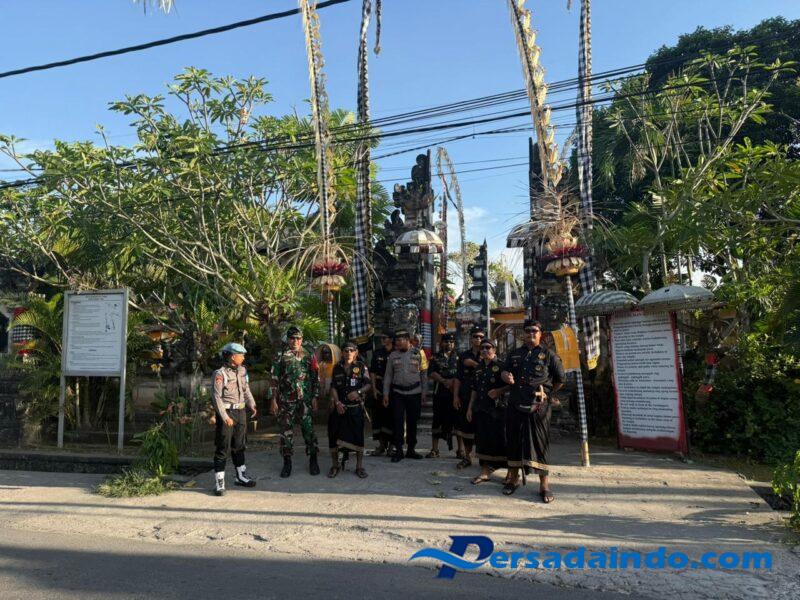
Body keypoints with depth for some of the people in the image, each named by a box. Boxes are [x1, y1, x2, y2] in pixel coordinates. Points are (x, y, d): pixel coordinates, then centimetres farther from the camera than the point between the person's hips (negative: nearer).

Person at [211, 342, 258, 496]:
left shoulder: (242, 371, 7)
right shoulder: (220, 374, -16)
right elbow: (216, 397, -17)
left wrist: (252, 405, 1)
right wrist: (224, 417, -22)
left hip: (240, 411, 7)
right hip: (226, 413, -7)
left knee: (239, 446, 18)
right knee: (223, 449, -1)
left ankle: (241, 476, 30)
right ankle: (219, 483, 6)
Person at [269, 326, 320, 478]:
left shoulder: (309, 356, 6)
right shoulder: (280, 357, 4)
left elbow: (316, 378, 6)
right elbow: (274, 380, 4)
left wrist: (315, 397, 0)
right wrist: (274, 400, -2)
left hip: (305, 400, 0)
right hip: (285, 401, 0)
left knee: (309, 429, 1)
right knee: (286, 431, 4)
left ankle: (313, 460, 15)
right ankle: (287, 462, 17)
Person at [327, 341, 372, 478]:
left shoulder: (361, 366, 2)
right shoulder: (337, 368, 7)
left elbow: (368, 385, -1)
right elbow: (333, 387, 5)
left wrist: (358, 392, -19)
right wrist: (337, 402, -8)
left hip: (356, 407, -2)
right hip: (339, 407, 2)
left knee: (358, 436, 0)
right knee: (334, 436, 3)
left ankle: (359, 466, 12)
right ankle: (335, 465, 19)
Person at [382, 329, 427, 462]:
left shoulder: (418, 354, -1)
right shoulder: (393, 355, 3)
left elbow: (423, 374, 3)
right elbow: (388, 376, 6)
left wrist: (424, 392, 0)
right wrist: (385, 394, 2)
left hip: (414, 393, 0)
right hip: (397, 393, 1)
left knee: (412, 421, 8)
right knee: (398, 421, -1)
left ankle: (411, 449, 21)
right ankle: (398, 450, 8)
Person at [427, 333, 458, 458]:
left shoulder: (458, 358, 13)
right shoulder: (436, 358, 11)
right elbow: (431, 374, -1)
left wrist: (453, 382, -12)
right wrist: (444, 381, -12)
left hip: (455, 393, 0)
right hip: (440, 394, 0)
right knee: (437, 420, 2)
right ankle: (434, 450, 8)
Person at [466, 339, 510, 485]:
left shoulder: (500, 366, -6)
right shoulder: (479, 368, 13)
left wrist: (498, 391, -20)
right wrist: (470, 408, 15)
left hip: (497, 409, -6)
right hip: (481, 410, 6)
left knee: (499, 439, -2)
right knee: (483, 440, 9)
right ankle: (485, 472, 17)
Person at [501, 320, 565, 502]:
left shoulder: (549, 355, 2)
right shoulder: (515, 354, 14)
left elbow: (560, 379, 7)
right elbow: (504, 371, 19)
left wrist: (547, 393, 9)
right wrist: (506, 376, -3)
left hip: (538, 407, -4)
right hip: (515, 406, 4)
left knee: (540, 444, -1)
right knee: (513, 442, 11)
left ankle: (544, 484, 8)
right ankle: (513, 478, 26)